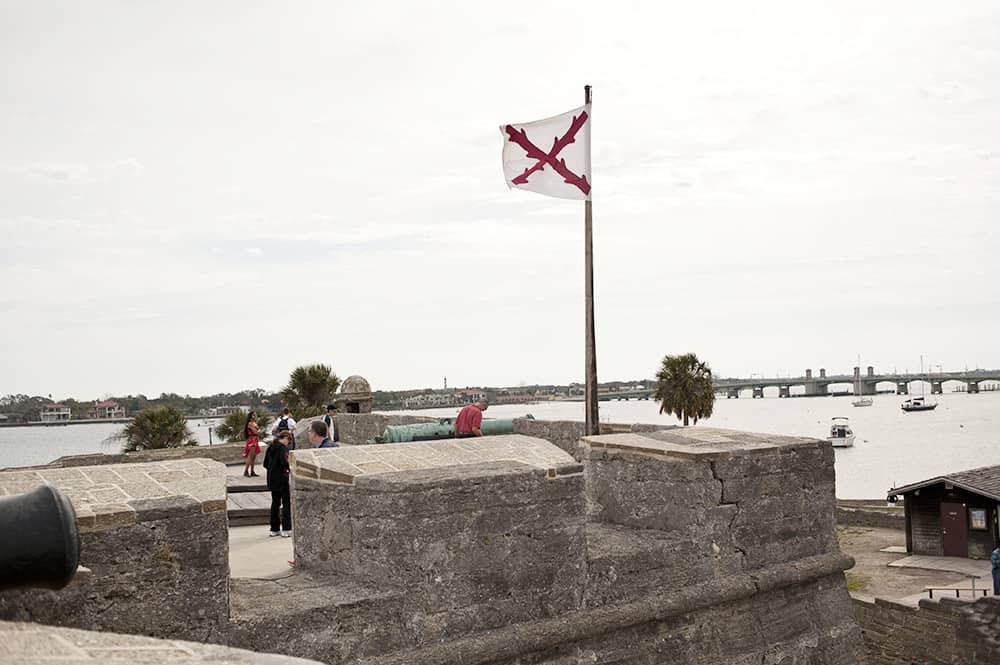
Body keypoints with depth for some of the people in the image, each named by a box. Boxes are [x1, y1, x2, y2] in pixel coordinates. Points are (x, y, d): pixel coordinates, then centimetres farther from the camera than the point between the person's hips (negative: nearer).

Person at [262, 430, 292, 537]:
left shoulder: (271, 447, 11)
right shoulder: (282, 447, -13)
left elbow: (265, 464, 15)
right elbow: (284, 462, -26)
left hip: (272, 479, 8)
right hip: (281, 479, -8)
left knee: (275, 503, 14)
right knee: (286, 503, -1)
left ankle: (274, 529, 18)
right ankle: (286, 529, -3)